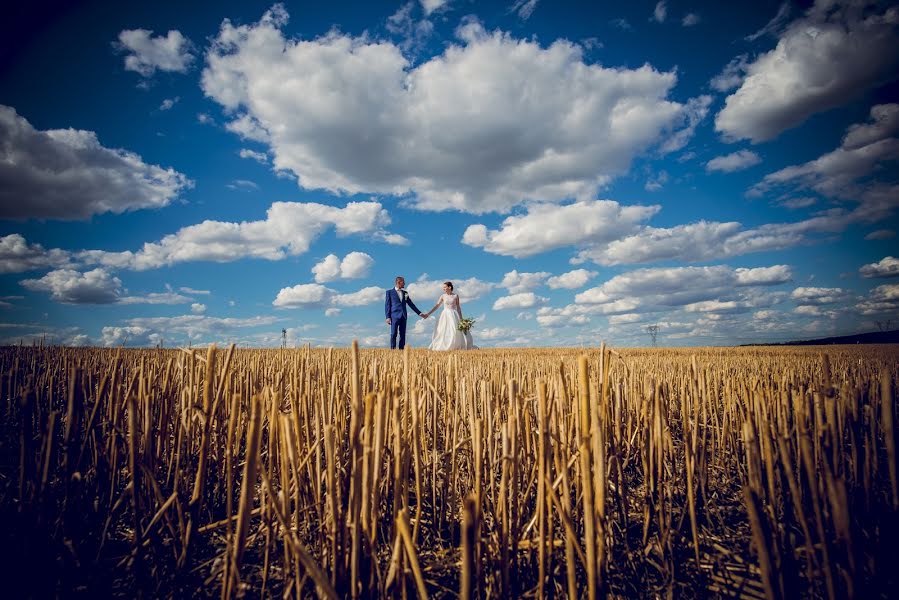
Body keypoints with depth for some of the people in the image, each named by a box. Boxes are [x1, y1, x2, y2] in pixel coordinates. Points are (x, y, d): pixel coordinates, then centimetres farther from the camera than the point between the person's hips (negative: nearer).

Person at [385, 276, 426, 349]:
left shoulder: (405, 293, 17)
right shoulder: (390, 292, 5)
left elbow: (411, 304, 19)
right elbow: (387, 305, 1)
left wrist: (419, 313, 13)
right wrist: (387, 317, -9)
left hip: (403, 316, 4)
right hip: (394, 316, -4)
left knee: (402, 335, 2)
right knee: (393, 334, -7)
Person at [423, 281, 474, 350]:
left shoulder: (456, 296, 2)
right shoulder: (443, 296, 4)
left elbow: (458, 308, 6)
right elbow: (436, 306, 2)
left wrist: (461, 318, 2)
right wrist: (428, 314, -6)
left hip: (454, 315, -1)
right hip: (445, 315, 1)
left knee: (456, 332, -5)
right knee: (443, 332, -2)